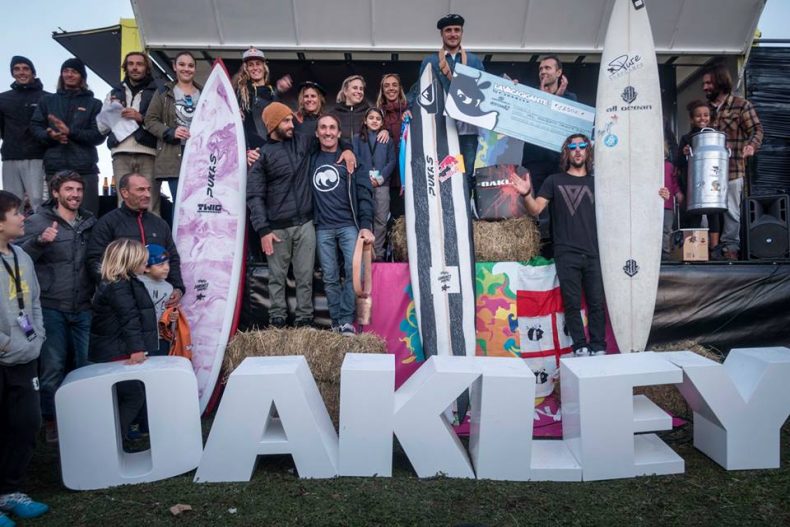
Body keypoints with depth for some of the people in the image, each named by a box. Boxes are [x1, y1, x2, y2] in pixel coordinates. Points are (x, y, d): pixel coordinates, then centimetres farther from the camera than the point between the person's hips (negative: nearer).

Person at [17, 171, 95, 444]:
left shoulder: (91, 222, 8)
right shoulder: (38, 221, -2)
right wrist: (39, 241, -28)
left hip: (84, 308, 3)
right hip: (51, 308, -3)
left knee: (87, 364, 9)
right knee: (53, 366, 6)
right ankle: (51, 419, 22)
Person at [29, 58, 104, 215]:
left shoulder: (94, 104, 10)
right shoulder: (48, 101, 19)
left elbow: (99, 135, 0)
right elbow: (35, 127, 12)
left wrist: (70, 132, -13)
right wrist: (50, 135, -10)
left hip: (85, 168, -2)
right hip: (54, 168, 2)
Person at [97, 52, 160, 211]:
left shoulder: (157, 93, 13)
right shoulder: (114, 93, 25)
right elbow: (101, 127, 19)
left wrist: (141, 118, -11)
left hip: (148, 153, -3)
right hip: (121, 154, 3)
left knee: (150, 206, -11)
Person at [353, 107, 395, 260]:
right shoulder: (357, 138, 11)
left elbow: (392, 161, 6)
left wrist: (382, 177, -10)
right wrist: (367, 177, -14)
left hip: (382, 184, 1)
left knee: (381, 219, -2)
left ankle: (378, 253, 1)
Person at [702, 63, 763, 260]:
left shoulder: (741, 105, 2)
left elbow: (756, 130, -1)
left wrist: (752, 145, -20)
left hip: (732, 168, -4)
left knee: (731, 210, 0)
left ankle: (730, 248, 9)